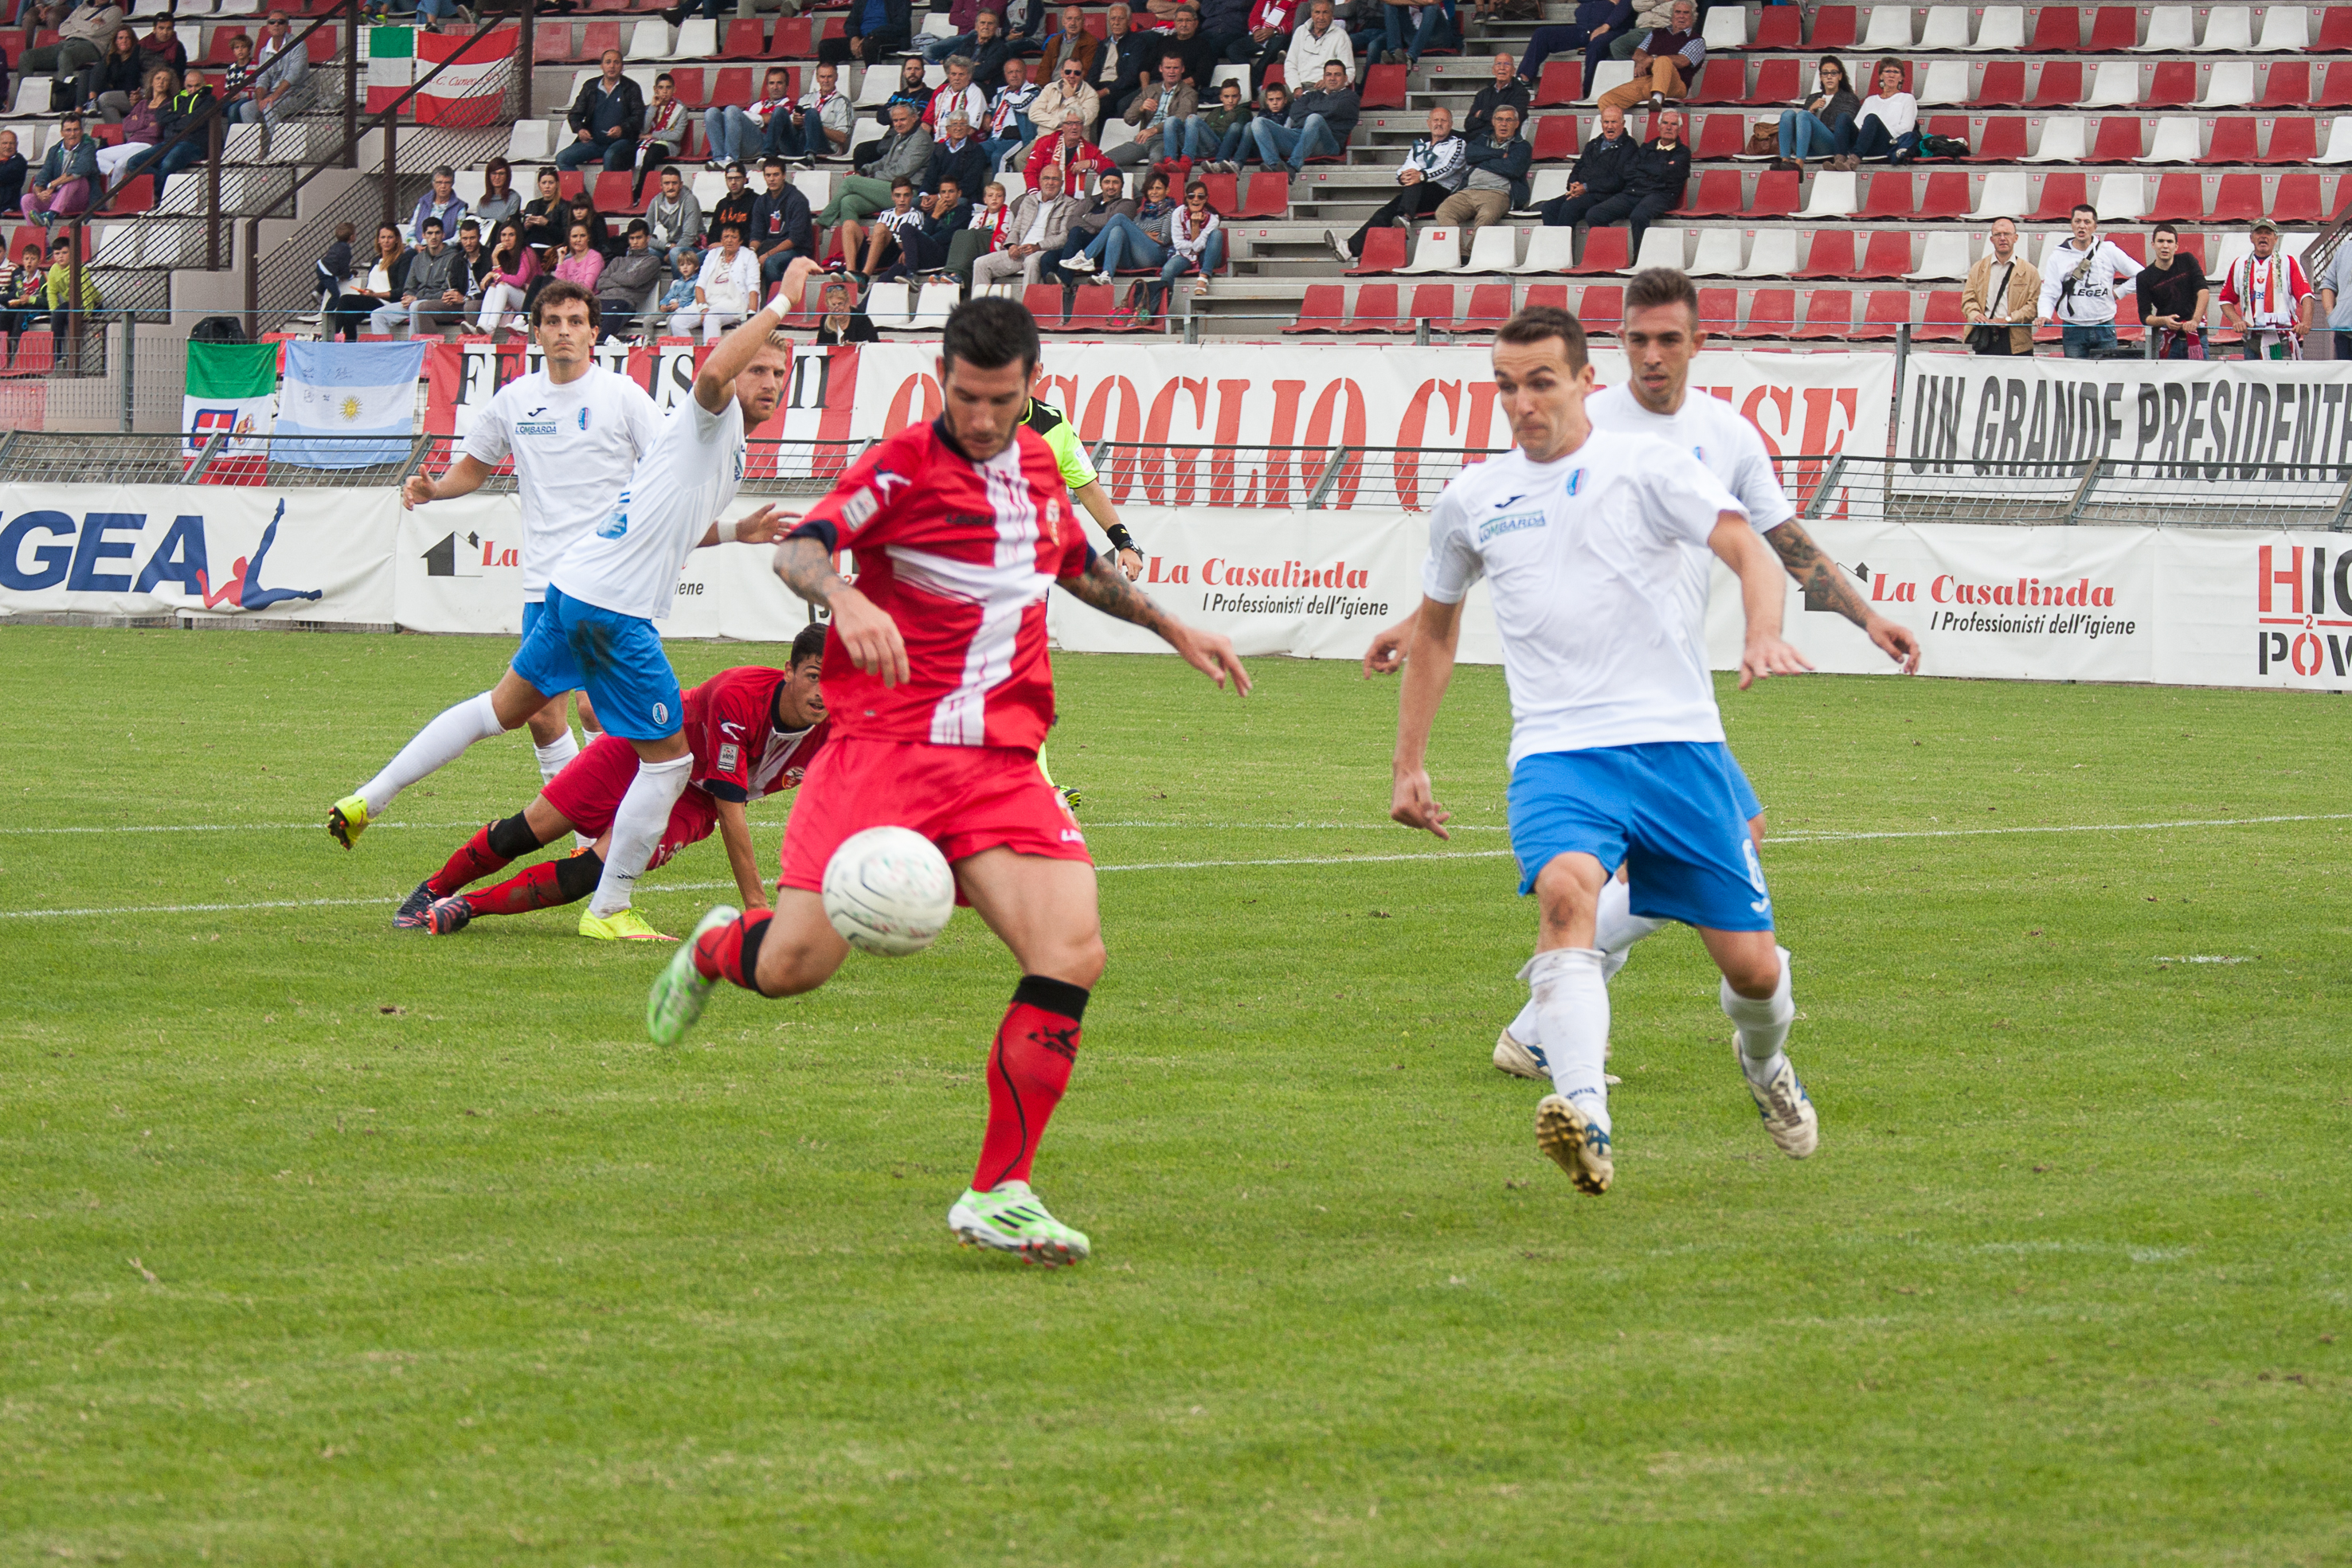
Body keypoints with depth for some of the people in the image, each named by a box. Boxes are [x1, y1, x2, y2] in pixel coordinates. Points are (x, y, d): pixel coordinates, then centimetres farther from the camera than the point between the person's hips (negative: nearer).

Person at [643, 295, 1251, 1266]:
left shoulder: (1039, 468, 15)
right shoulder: (905, 465, -4)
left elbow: (1080, 568, 37)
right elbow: (798, 550, -18)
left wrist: (1171, 628, 40)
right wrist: (844, 599, -38)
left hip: (1001, 765, 5)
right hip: (884, 744, -4)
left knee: (1071, 952, -16)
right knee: (797, 962, -13)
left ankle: (999, 1194, -11)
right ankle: (716, 949, 28)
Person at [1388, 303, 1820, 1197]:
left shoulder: (1650, 468, 2)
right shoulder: (1472, 501, 13)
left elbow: (1750, 553, -11)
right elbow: (1435, 629, 27)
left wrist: (1764, 638, -32)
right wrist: (1408, 768, 23)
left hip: (1677, 742, -1)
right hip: (1556, 752, 1)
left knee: (1750, 964, 1)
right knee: (1566, 888, -32)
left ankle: (1764, 1062, 40)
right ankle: (1585, 1118, -47)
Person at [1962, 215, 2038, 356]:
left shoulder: (2029, 271, 7)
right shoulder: (1979, 268, 15)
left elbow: (2034, 305, 1)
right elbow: (1968, 299, 11)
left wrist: (2009, 319, -12)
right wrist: (1975, 315, -11)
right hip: (1985, 340, 2)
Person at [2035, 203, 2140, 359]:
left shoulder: (2109, 251, 3)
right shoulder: (2059, 256, 4)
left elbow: (2140, 275, 9)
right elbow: (2049, 294, 0)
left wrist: (2118, 293, 2)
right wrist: (2044, 315, -18)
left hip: (2105, 329, 0)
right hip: (2073, 332, 0)